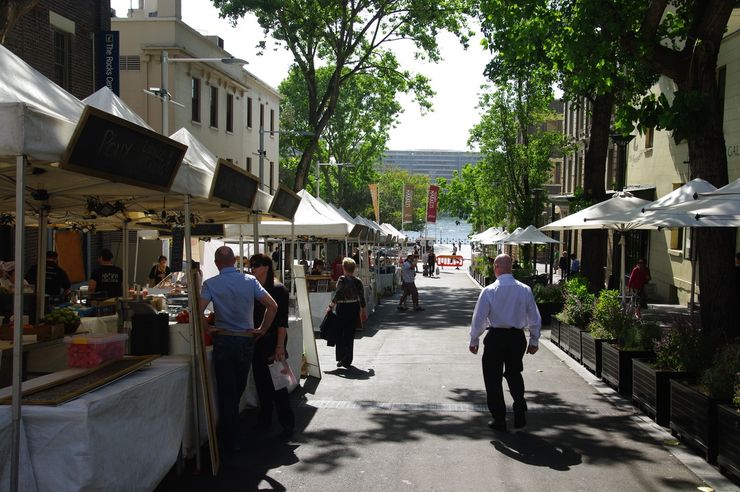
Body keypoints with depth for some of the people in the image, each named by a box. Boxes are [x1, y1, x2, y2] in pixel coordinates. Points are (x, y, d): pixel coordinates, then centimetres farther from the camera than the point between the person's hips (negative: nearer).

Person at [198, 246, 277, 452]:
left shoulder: (211, 284, -7)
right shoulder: (250, 281, -2)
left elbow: (199, 310, -20)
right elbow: (272, 306, -6)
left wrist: (207, 329, -5)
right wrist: (262, 330, 2)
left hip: (223, 340, -2)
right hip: (247, 340, 2)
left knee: (226, 391, 6)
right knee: (239, 388, 17)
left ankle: (232, 440, 9)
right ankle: (228, 429, 31)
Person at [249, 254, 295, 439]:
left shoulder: (278, 289, -9)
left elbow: (282, 321, -13)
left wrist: (280, 346, -18)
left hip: (272, 342, -6)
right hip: (257, 343, 6)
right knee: (261, 382, 11)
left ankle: (287, 423, 3)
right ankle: (264, 418, 23)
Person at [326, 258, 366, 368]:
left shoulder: (342, 280, -13)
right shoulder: (358, 281, 1)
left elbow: (337, 295, -18)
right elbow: (362, 297, 5)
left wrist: (331, 306, -8)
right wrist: (363, 310, 16)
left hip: (343, 308, -4)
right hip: (355, 308, 4)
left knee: (340, 334, 8)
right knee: (350, 334, 11)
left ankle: (341, 358, 3)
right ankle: (348, 360, 14)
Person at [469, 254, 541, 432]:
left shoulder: (489, 291, -12)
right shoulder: (525, 289, -3)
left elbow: (479, 318, -8)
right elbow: (535, 318, 2)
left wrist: (473, 341, 4)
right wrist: (534, 341, 13)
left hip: (495, 337, -3)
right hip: (517, 337, 3)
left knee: (493, 378, 10)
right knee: (514, 374, 22)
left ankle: (499, 419, 15)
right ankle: (520, 414, 12)